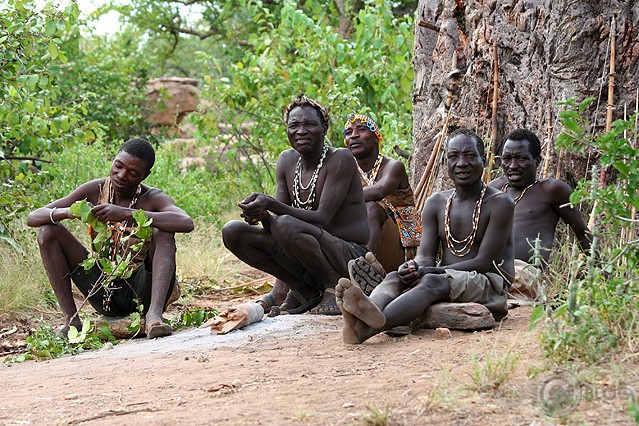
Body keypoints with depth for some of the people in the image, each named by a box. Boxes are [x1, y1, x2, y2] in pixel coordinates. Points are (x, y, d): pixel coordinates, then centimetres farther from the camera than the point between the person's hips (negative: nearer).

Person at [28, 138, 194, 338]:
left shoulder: (153, 199, -12)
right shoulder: (95, 190, -4)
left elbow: (187, 223, -37)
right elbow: (33, 218, -6)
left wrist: (126, 214, -42)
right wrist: (65, 212, -30)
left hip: (141, 292, -3)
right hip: (105, 296, 3)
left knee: (162, 232, -27)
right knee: (49, 231, -9)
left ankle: (154, 313, -40)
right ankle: (71, 319, -13)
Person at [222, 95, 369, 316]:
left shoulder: (340, 159, -13)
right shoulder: (287, 160, 8)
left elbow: (321, 219, -22)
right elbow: (279, 212, 4)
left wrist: (270, 204, -32)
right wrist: (263, 216, -21)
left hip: (350, 255, -7)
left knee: (285, 225, -33)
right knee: (233, 232, -5)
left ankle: (335, 287, -11)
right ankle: (303, 291, 2)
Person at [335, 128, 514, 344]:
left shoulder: (500, 203, -5)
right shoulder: (436, 203, 14)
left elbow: (483, 262, -12)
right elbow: (426, 255, 6)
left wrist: (427, 271, -22)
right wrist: (414, 267, -22)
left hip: (487, 283, -6)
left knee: (433, 281, -36)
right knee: (395, 277, -23)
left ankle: (369, 327, -65)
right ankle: (369, 312, -62)